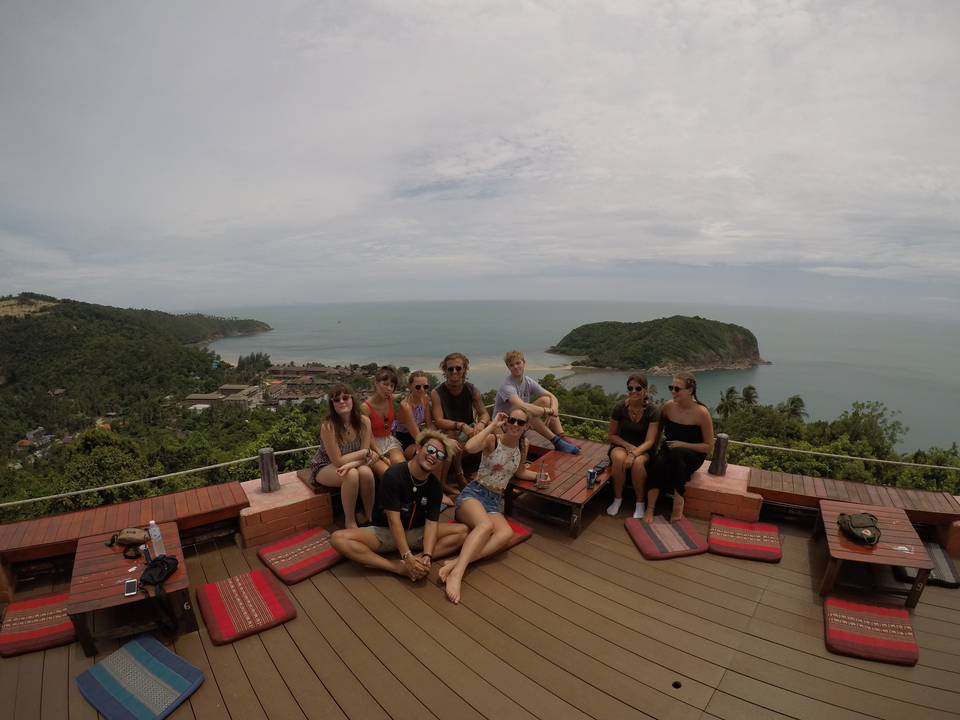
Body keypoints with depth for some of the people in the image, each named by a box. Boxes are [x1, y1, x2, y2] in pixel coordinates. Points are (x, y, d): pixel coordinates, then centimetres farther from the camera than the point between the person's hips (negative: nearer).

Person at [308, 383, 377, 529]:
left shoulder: (364, 422, -16)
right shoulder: (328, 426, -27)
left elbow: (363, 457, -12)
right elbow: (338, 461, -23)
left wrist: (350, 464, -33)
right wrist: (367, 451, -20)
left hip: (351, 463, 3)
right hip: (325, 467, -3)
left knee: (366, 472, -29)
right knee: (352, 475, -33)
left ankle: (369, 516, -8)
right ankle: (350, 521, -13)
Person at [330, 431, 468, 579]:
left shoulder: (435, 485, -7)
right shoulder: (393, 475, -21)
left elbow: (431, 523, -14)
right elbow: (394, 520, -25)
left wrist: (427, 556, -32)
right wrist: (408, 557, -33)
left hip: (416, 534, 3)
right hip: (384, 532, -3)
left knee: (463, 531, -15)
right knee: (339, 539, -30)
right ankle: (398, 567, -31)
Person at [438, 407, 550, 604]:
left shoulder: (524, 444, 8)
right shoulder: (493, 439, -8)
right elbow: (470, 447, -31)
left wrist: (538, 476, 9)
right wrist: (492, 425, -22)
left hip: (494, 502, 4)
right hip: (473, 494, -4)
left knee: (506, 533, -31)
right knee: (486, 524, -39)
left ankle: (456, 562, -38)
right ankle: (456, 573, -47)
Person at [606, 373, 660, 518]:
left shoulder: (653, 411, -15)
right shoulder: (619, 407, -11)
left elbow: (649, 441, -19)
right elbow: (611, 434, -1)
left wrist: (634, 454, -36)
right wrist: (627, 445, -18)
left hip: (643, 449, -1)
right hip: (621, 445, 1)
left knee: (637, 462, -36)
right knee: (619, 459, -34)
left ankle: (641, 503, -12)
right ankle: (617, 499, -12)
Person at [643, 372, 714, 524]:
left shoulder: (701, 413, -17)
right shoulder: (668, 406, -7)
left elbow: (708, 446, -9)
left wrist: (683, 445, -21)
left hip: (693, 454, -3)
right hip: (669, 450, 3)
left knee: (676, 453, -39)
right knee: (658, 463, -33)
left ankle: (678, 501, -22)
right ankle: (650, 508, -26)